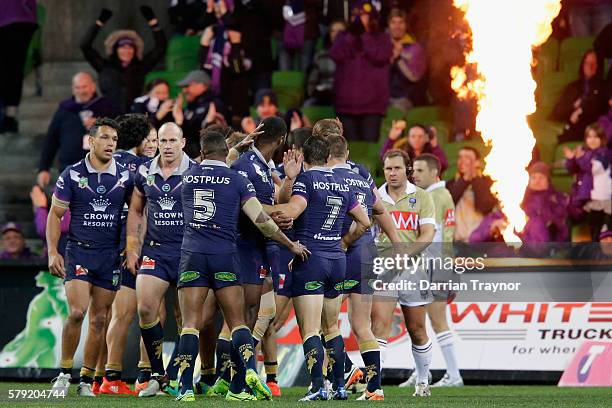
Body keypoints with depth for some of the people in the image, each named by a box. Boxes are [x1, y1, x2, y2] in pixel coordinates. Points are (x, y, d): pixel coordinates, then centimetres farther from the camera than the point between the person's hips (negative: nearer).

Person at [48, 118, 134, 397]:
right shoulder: (72, 175, -2)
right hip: (78, 251, -3)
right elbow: (55, 214, 3)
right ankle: (64, 372, -3)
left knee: (99, 319, 3)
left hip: (110, 255, 3)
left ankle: (86, 380, 11)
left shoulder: (125, 176, 4)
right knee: (77, 311, -17)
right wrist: (52, 252, -5)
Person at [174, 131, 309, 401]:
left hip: (192, 256, 1)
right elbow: (261, 220, -3)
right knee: (237, 322, 6)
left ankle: (186, 387, -10)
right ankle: (249, 370, -16)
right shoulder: (237, 180, 1)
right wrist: (291, 245, 8)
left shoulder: (187, 178, 9)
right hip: (224, 257, -1)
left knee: (190, 324, -1)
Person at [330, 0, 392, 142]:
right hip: (347, 101, 3)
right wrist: (352, 34, -9)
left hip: (372, 102, -2)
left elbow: (380, 56, -12)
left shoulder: (382, 38, 7)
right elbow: (336, 55, -4)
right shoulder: (344, 36, 14)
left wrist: (364, 35, -8)